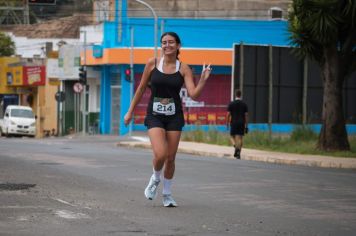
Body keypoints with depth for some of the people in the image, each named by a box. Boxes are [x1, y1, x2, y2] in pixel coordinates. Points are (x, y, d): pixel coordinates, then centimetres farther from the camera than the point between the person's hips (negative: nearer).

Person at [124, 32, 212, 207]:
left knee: (170, 158, 5)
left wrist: (203, 80, -24)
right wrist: (130, 112, 12)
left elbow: (194, 94, -8)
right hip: (155, 115, -1)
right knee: (160, 155, -20)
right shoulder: (152, 63, -1)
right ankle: (155, 178, 14)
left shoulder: (184, 69, -1)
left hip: (174, 116, 1)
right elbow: (141, 88, 8)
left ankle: (167, 194, 25)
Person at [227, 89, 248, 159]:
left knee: (232, 136, 10)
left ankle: (236, 146, -19)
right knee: (240, 138, 5)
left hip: (234, 122, -1)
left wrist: (227, 122, 7)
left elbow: (228, 114, -5)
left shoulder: (231, 103, -4)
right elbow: (246, 115, 0)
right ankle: (238, 153, -1)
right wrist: (246, 125, 5)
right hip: (242, 123, 2)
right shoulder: (244, 104, 1)